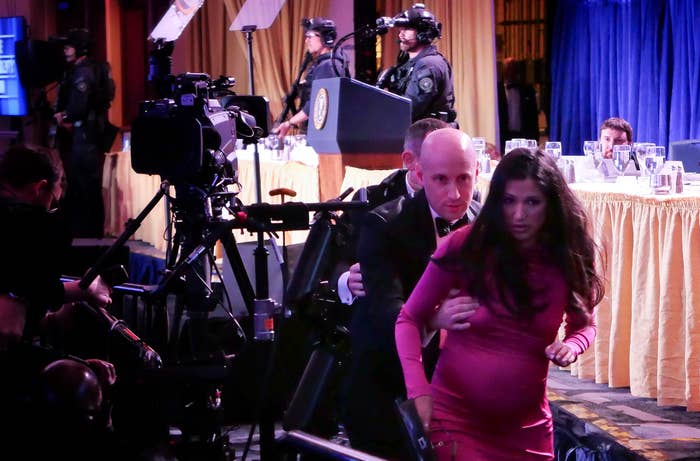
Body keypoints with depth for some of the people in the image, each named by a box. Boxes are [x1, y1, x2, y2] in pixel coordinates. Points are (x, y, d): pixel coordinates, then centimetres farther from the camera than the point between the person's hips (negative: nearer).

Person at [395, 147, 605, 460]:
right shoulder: (465, 245, -13)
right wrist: (419, 391, -20)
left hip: (526, 428, 3)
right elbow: (409, 319, -7)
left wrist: (572, 346, -12)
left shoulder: (570, 258, -5)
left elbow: (583, 324, 11)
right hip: (454, 417, -3)